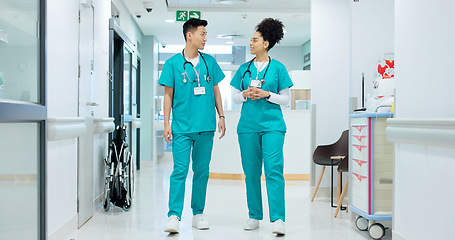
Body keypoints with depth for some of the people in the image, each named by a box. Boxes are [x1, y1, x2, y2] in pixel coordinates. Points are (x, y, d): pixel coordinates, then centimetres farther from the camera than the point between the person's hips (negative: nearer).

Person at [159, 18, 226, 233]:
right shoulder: (173, 63, 1)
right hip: (182, 127, -3)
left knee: (202, 171, 8)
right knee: (180, 171, -8)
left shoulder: (209, 61, 10)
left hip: (206, 126, 3)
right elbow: (168, 95, 3)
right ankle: (174, 216, -6)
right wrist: (166, 123, -2)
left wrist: (221, 116, 10)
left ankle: (198, 214, 18)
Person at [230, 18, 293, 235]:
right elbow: (235, 97, 14)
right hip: (248, 125, 3)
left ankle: (278, 219, -14)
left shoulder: (278, 68, 3)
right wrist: (246, 94, -7)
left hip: (272, 125, -3)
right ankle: (254, 217, 17)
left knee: (273, 169, -14)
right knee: (251, 172, 6)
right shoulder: (244, 68, 11)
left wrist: (266, 94, -11)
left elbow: (285, 99, 3)